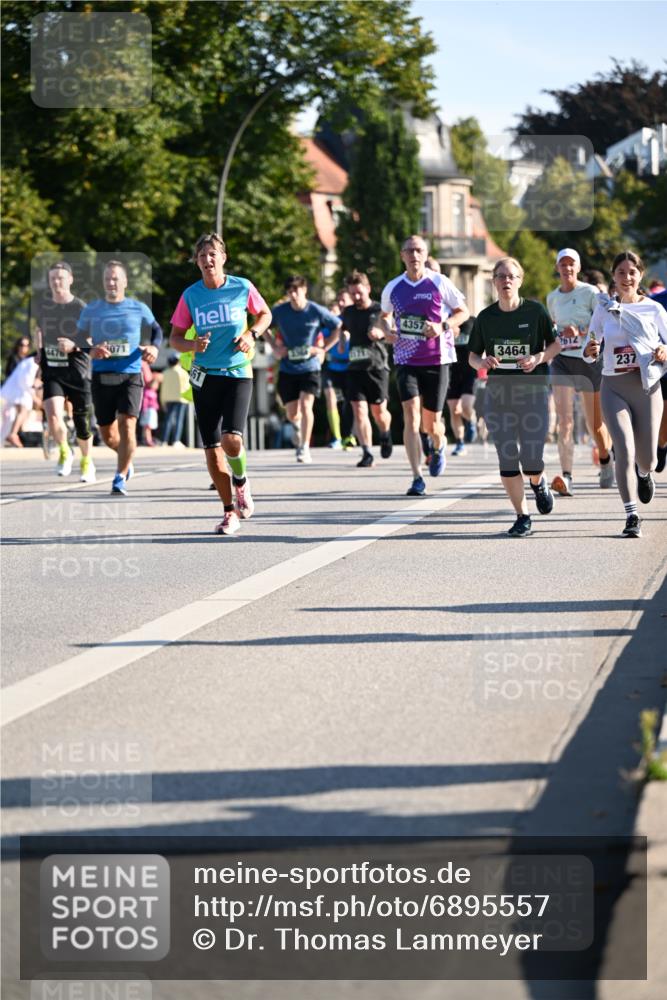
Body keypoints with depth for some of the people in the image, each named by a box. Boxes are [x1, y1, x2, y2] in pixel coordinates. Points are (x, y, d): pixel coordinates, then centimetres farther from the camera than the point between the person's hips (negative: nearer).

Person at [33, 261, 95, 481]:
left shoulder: (81, 309, -6)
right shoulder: (42, 307, 5)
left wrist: (75, 346, -20)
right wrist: (40, 353, 15)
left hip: (78, 371, -2)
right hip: (52, 372, 2)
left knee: (81, 421, 7)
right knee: (53, 414, -20)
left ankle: (87, 463, 31)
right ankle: (64, 452, 6)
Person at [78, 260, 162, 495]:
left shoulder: (138, 309, 5)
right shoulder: (91, 310, 6)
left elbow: (156, 330, 19)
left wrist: (154, 347, -3)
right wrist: (90, 351, -12)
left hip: (131, 375, -2)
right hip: (102, 376, 2)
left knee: (127, 424, -18)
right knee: (107, 433, 7)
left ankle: (120, 479, -12)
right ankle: (126, 458, 39)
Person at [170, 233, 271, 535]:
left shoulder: (242, 287, -3)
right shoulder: (190, 295, -1)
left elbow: (265, 314, 13)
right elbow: (175, 337, 6)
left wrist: (252, 334, -6)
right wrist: (193, 345, -15)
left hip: (238, 374, -2)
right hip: (204, 376, 2)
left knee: (231, 439, -20)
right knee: (212, 448, 1)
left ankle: (241, 481, 13)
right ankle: (230, 512, 15)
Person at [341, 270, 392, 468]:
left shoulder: (380, 310, -1)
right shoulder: (348, 312, 9)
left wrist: (381, 333, -16)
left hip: (377, 365, -2)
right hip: (355, 367, 2)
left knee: (379, 411, 4)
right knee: (359, 410, -9)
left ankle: (385, 435, 37)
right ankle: (367, 453, -10)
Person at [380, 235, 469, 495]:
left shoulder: (439, 283, -4)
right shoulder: (393, 288, 3)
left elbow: (463, 312, 5)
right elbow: (384, 315, 22)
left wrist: (443, 326, -13)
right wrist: (387, 331, 1)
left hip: (437, 359, -1)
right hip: (406, 360, 1)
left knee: (431, 423, 6)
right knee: (411, 416, -16)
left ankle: (438, 448, 44)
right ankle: (417, 479, -17)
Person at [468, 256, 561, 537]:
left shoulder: (535, 311, -2)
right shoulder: (485, 317, 4)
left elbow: (556, 344, 6)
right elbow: (472, 356, 12)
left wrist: (539, 358, -13)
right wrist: (482, 362, -11)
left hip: (533, 391, -2)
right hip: (497, 394, 2)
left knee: (531, 460, -7)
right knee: (507, 459, -2)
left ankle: (538, 483, 30)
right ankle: (522, 518, 10)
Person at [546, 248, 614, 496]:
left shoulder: (590, 293, -5)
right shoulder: (552, 298, 10)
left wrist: (581, 332, -25)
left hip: (589, 360, -3)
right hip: (562, 362, 3)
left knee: (595, 424, 9)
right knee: (565, 421, -16)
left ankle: (606, 463, 40)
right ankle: (566, 478, -26)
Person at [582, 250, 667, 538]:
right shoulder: (604, 309, 6)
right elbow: (590, 354, 9)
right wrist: (590, 351, -15)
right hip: (614, 387, 0)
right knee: (624, 450, -16)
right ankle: (631, 517, -11)